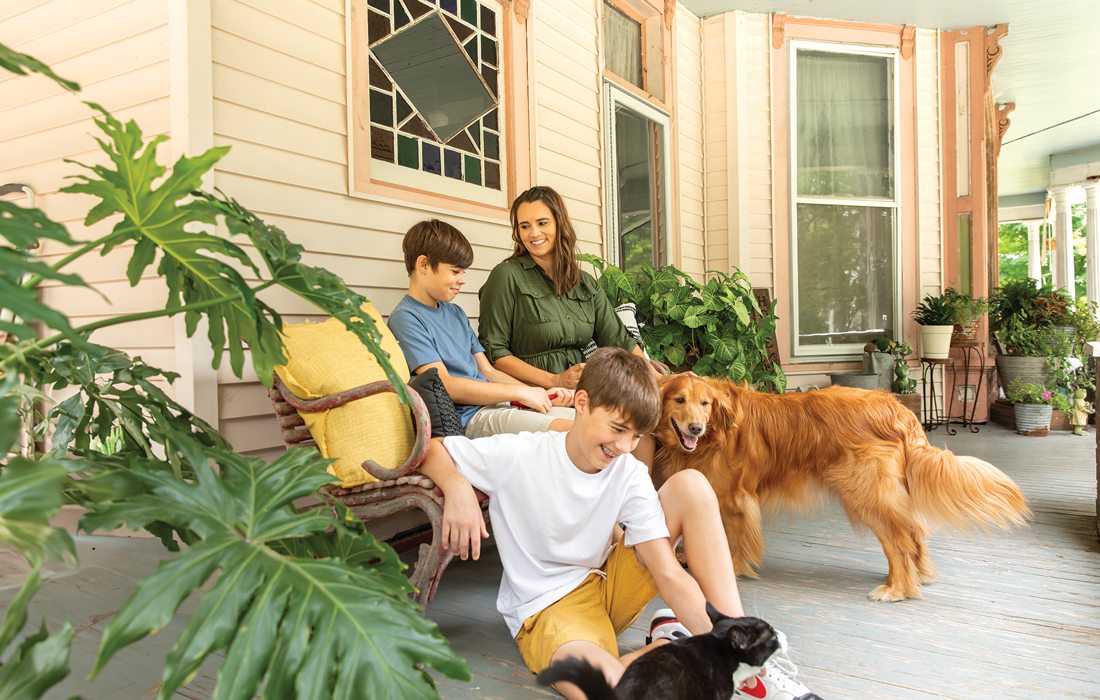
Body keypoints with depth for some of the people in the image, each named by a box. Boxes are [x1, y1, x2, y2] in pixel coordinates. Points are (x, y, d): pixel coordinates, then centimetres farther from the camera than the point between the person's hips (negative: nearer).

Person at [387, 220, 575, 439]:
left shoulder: (456, 313, 21)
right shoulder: (406, 318, -6)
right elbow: (446, 386, -15)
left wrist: (541, 395, 4)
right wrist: (519, 392, -13)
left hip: (496, 403, 8)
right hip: (468, 416, -8)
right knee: (569, 430, -30)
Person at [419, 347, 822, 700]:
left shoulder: (630, 477, -10)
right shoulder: (517, 456, -17)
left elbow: (670, 575, -16)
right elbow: (429, 450, -8)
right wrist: (458, 488, -29)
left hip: (610, 586, 4)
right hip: (548, 607, -4)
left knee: (691, 485, -15)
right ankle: (668, 644, -9)